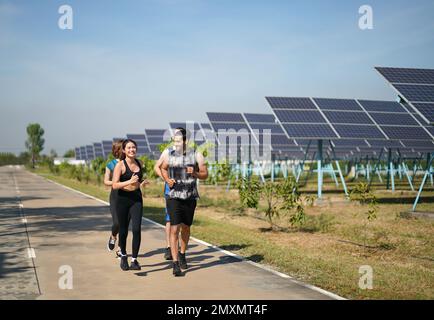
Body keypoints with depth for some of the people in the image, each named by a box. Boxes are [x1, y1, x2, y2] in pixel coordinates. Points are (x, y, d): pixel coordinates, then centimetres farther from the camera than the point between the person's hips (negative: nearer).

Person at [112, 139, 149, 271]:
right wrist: (129, 181, -24)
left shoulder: (139, 163, 8)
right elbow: (114, 185, -14)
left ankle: (134, 260, -3)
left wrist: (142, 182, 4)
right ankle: (123, 256, 34)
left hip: (137, 199, 3)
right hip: (123, 200, -3)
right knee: (123, 230, 9)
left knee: (136, 229, -11)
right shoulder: (120, 165, -8)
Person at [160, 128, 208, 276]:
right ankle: (175, 263, -10)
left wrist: (195, 173, -18)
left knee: (186, 227, 16)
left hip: (190, 197, 1)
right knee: (174, 229, -11)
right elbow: (163, 168, 17)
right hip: (174, 197, -1)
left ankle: (182, 254, 39)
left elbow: (205, 174, 3)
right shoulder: (169, 155, -2)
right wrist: (167, 180, -1)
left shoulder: (196, 155, -3)